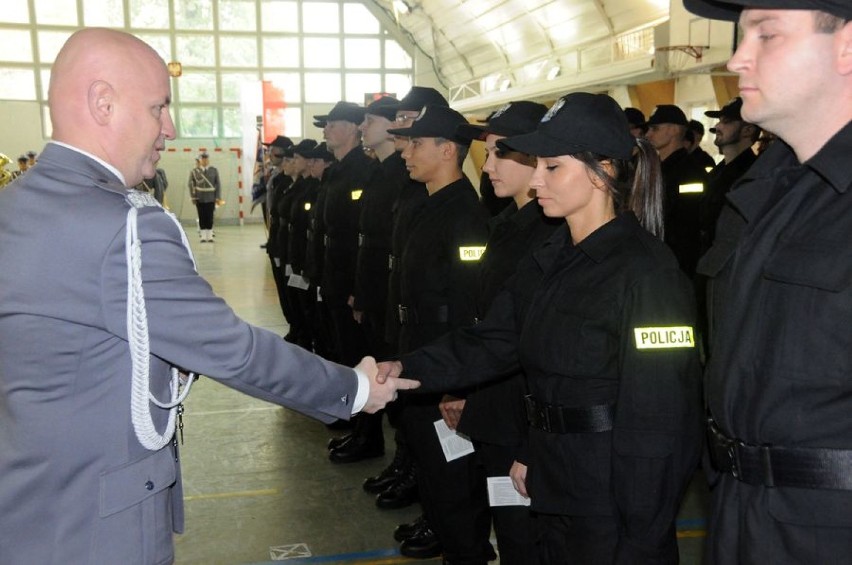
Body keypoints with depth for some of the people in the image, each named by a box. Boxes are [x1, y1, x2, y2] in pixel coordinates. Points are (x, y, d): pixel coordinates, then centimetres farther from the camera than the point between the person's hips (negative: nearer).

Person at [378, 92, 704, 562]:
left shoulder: (645, 270, -19)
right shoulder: (547, 262, 6)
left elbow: (661, 420, -20)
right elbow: (490, 342, 2)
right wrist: (409, 369, -12)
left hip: (611, 508, -7)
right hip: (554, 493, 8)